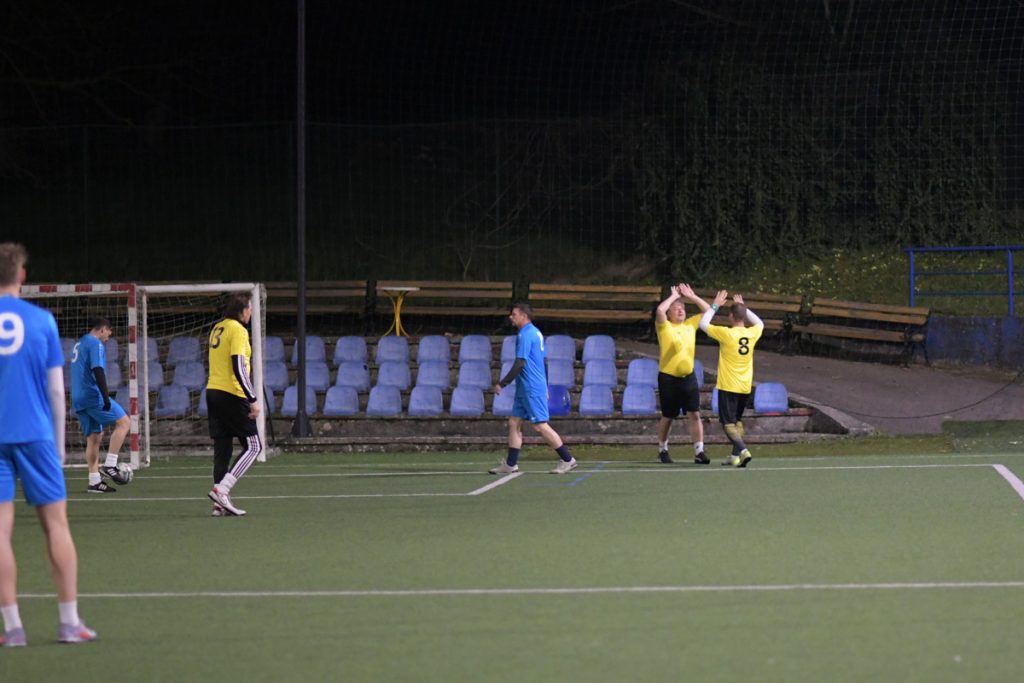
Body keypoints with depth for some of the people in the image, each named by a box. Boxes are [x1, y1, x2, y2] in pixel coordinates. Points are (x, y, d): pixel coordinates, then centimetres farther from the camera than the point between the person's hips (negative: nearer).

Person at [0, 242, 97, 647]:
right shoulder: (42, 321, 1)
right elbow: (56, 390, 4)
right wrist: (59, 443, 13)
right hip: (36, 433, 0)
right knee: (55, 522, 6)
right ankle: (69, 621, 4)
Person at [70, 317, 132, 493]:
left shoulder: (79, 345, 21)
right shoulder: (95, 344, -8)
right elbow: (98, 371, -20)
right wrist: (106, 398, -24)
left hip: (79, 399, 9)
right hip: (93, 396, -9)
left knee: (94, 437, 10)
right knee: (123, 422, -5)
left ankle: (94, 482, 5)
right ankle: (109, 466, -13)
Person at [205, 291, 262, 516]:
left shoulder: (217, 329, 14)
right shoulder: (237, 330, -11)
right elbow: (238, 368, -19)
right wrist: (252, 400, -18)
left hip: (213, 392, 8)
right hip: (232, 395, -8)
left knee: (222, 448, 8)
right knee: (253, 446, -1)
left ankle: (220, 504, 5)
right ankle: (221, 490, -12)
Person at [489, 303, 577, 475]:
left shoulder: (525, 335, -15)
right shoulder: (536, 333, 16)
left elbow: (520, 363, -21)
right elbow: (543, 361, 21)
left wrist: (502, 383, -17)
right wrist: (545, 388, 25)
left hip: (531, 389, -10)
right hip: (525, 388, 10)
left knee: (540, 426, -7)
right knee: (514, 423, 9)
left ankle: (567, 460, -3)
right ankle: (511, 464, 8)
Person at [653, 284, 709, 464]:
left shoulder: (690, 324, 9)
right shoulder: (664, 326, -5)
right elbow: (660, 311, -24)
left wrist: (692, 296, 5)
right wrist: (673, 296, -10)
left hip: (688, 377, 3)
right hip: (668, 378, -3)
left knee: (694, 414, -7)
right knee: (668, 416, 8)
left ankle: (699, 452, -9)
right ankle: (663, 450, 26)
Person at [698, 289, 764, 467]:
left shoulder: (726, 334, -15)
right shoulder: (752, 334, -1)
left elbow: (703, 324, -2)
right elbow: (759, 323, 24)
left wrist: (715, 305, 7)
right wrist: (743, 307, 25)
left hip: (728, 386, -5)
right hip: (745, 387, 5)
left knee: (728, 423, -5)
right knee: (737, 421, 19)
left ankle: (743, 451, -24)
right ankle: (735, 456, 15)